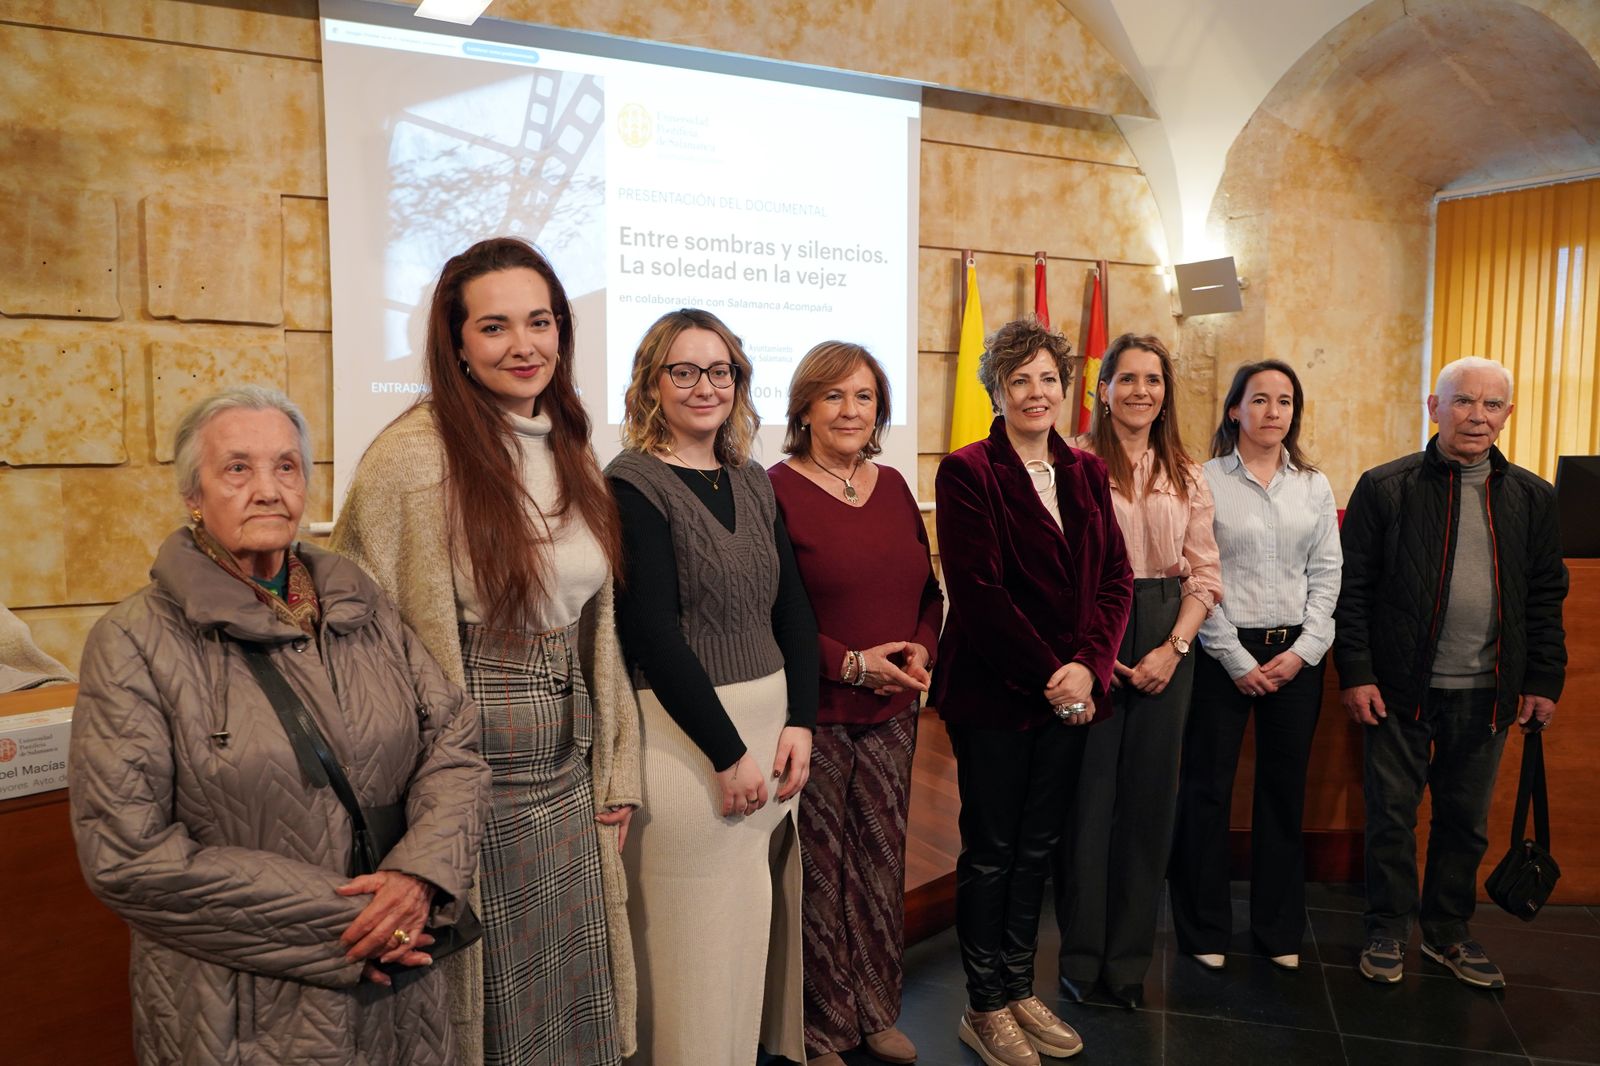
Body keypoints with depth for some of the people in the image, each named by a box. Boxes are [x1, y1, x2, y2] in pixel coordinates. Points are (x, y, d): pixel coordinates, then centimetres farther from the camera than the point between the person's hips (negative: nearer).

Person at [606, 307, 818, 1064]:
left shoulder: (753, 483, 10)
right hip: (686, 734, -6)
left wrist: (799, 722, -3)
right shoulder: (633, 484, -9)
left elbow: (794, 610, 9)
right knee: (698, 943, 5)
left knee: (759, 926, 17)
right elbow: (653, 633, -15)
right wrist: (728, 752, -14)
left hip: (771, 724, 6)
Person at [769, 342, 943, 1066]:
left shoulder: (893, 486, 10)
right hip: (814, 711, -5)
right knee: (818, 870, 4)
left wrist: (921, 648, -2)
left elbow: (927, 589, 16)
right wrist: (850, 663, -16)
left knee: (881, 862, 14)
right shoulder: (778, 490, -9)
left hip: (892, 709, 6)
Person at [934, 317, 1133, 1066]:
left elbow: (1115, 578, 5)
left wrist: (1088, 666, -9)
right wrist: (1048, 677, -14)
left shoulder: (1086, 471, 9)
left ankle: (1020, 990, 31)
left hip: (1069, 689, 5)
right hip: (993, 692, -5)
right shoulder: (967, 471, -8)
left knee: (1038, 846, 15)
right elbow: (978, 591, -15)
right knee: (991, 852, 7)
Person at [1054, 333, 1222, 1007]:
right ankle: (1082, 954, 17)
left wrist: (1172, 649, -5)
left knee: (1149, 794, 9)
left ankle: (1129, 955, 23)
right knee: (1089, 791, 1)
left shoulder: (1186, 476, 11)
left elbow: (1204, 576, 8)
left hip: (1165, 643, 4)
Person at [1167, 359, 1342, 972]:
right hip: (1224, 652, -4)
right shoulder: (1206, 482, -4)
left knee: (1285, 790, 10)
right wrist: (1237, 660, -9)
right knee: (1207, 789, 3)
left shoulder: (1314, 486, 9)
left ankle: (1279, 928, 25)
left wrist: (1304, 650, -4)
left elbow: (1327, 575, 7)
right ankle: (1204, 928, 17)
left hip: (1295, 656, 4)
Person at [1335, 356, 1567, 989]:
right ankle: (1388, 932, 22)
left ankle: (1449, 933, 31)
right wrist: (1355, 674, -10)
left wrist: (1543, 681, 4)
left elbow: (1546, 598, 10)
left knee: (1466, 820, 14)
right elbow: (1353, 587, -5)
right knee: (1391, 814, 6)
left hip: (1487, 692, 3)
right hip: (1401, 686, -3)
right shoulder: (1384, 487, -4)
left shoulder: (1532, 498, 7)